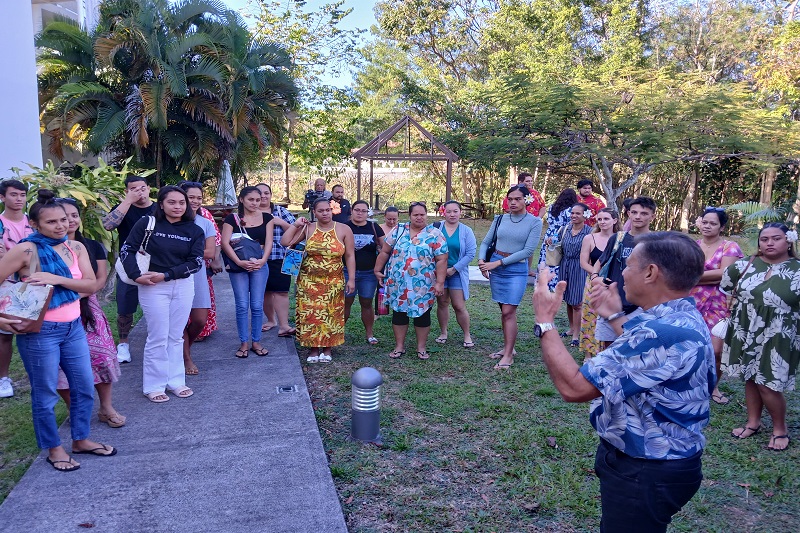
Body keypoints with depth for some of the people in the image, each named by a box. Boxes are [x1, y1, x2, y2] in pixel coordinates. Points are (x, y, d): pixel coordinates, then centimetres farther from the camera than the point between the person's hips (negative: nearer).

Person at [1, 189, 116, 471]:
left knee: (84, 388, 14)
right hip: (39, 331, -5)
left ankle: (81, 440, 33)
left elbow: (91, 284, -5)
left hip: (73, 327, 5)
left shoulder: (76, 247, 1)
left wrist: (57, 279, -19)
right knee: (45, 395, 8)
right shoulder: (26, 250, -13)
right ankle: (54, 449, 27)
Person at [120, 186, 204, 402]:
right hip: (153, 287, -3)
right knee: (158, 337, 2)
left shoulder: (194, 231, 0)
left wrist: (166, 275, -13)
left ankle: (175, 381, 24)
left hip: (183, 286, 3)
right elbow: (127, 250, -5)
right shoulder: (147, 223, -5)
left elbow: (196, 261, -6)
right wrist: (136, 275, -16)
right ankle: (154, 386, 15)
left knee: (176, 336, 11)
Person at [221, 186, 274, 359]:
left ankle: (256, 342, 14)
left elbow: (268, 242, 1)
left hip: (259, 264, 1)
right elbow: (225, 243, -7)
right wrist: (239, 262, -19)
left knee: (257, 305, 2)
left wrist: (262, 260, -16)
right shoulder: (232, 219, 1)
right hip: (238, 265, -1)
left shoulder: (266, 218, 7)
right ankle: (244, 343, 10)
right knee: (242, 305, -1)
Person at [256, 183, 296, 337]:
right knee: (264, 291, 10)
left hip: (280, 258, -2)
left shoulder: (281, 211, 6)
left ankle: (283, 325, -7)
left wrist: (280, 222, -13)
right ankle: (271, 319, 28)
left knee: (281, 291, -7)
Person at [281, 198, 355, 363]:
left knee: (330, 314, 5)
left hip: (333, 282, -1)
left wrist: (351, 279, -5)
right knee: (310, 313, 3)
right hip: (309, 280, 1)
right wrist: (296, 225, -6)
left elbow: (350, 256, -1)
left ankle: (327, 349, 22)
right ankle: (313, 349, 18)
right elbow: (285, 242, -3)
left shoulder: (344, 230, -4)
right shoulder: (308, 228, 0)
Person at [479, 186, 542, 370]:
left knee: (508, 311, -10)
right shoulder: (500, 219, 6)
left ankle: (508, 355, -3)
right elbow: (486, 242, 11)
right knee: (505, 311, 12)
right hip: (495, 267, 4)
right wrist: (482, 260, -9)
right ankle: (508, 347, 24)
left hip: (517, 270, -4)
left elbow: (528, 251, -12)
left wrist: (499, 262, -14)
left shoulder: (534, 222, -5)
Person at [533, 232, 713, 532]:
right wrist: (616, 317, 19)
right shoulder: (684, 318, 1)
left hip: (644, 473, -10)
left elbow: (573, 387, -33)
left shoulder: (663, 333, -34)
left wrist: (545, 321, -22)